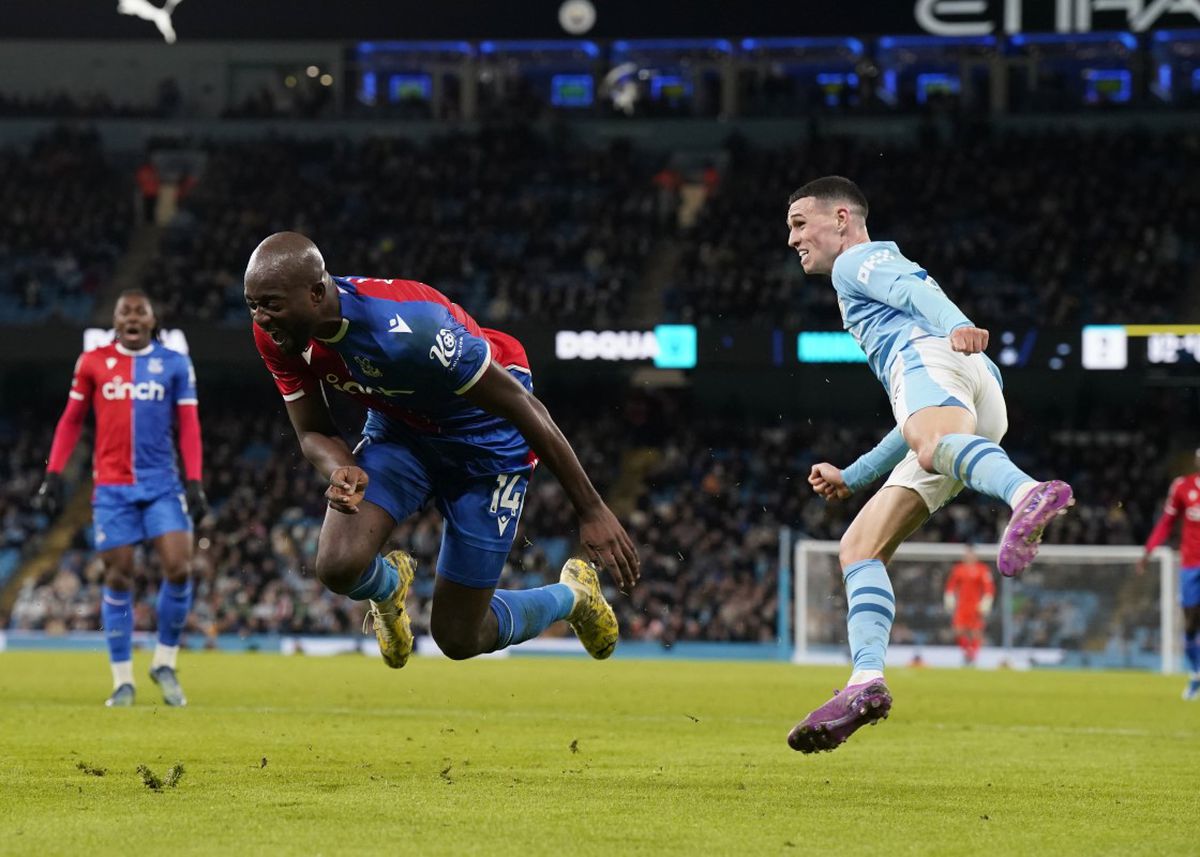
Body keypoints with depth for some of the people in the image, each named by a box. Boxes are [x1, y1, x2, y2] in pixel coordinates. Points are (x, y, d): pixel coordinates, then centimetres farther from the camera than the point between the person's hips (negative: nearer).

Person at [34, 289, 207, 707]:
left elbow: (188, 427, 4)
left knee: (179, 568, -12)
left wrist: (194, 483, -5)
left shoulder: (175, 364, 5)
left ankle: (165, 663, 7)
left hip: (162, 484, 0)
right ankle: (122, 680, 8)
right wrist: (53, 473, 3)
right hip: (112, 486, 0)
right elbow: (71, 420, 11)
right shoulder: (93, 362, 5)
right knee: (118, 576, 0)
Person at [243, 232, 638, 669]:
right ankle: (390, 586, 18)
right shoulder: (276, 334, -20)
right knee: (338, 566, -22)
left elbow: (524, 407, -28)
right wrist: (343, 470, -32)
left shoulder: (407, 330, -39)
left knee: (458, 638, -1)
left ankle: (573, 595, 31)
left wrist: (592, 510, -22)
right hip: (399, 428, 5)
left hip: (484, 440, -5)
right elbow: (313, 432, -5)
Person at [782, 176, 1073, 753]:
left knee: (931, 442, -44)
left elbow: (918, 289, -4)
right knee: (858, 548, 7)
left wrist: (956, 326, -25)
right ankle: (866, 684, -12)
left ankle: (1029, 495, -76)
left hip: (931, 358, -9)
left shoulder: (858, 261, 21)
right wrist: (851, 477, 51)